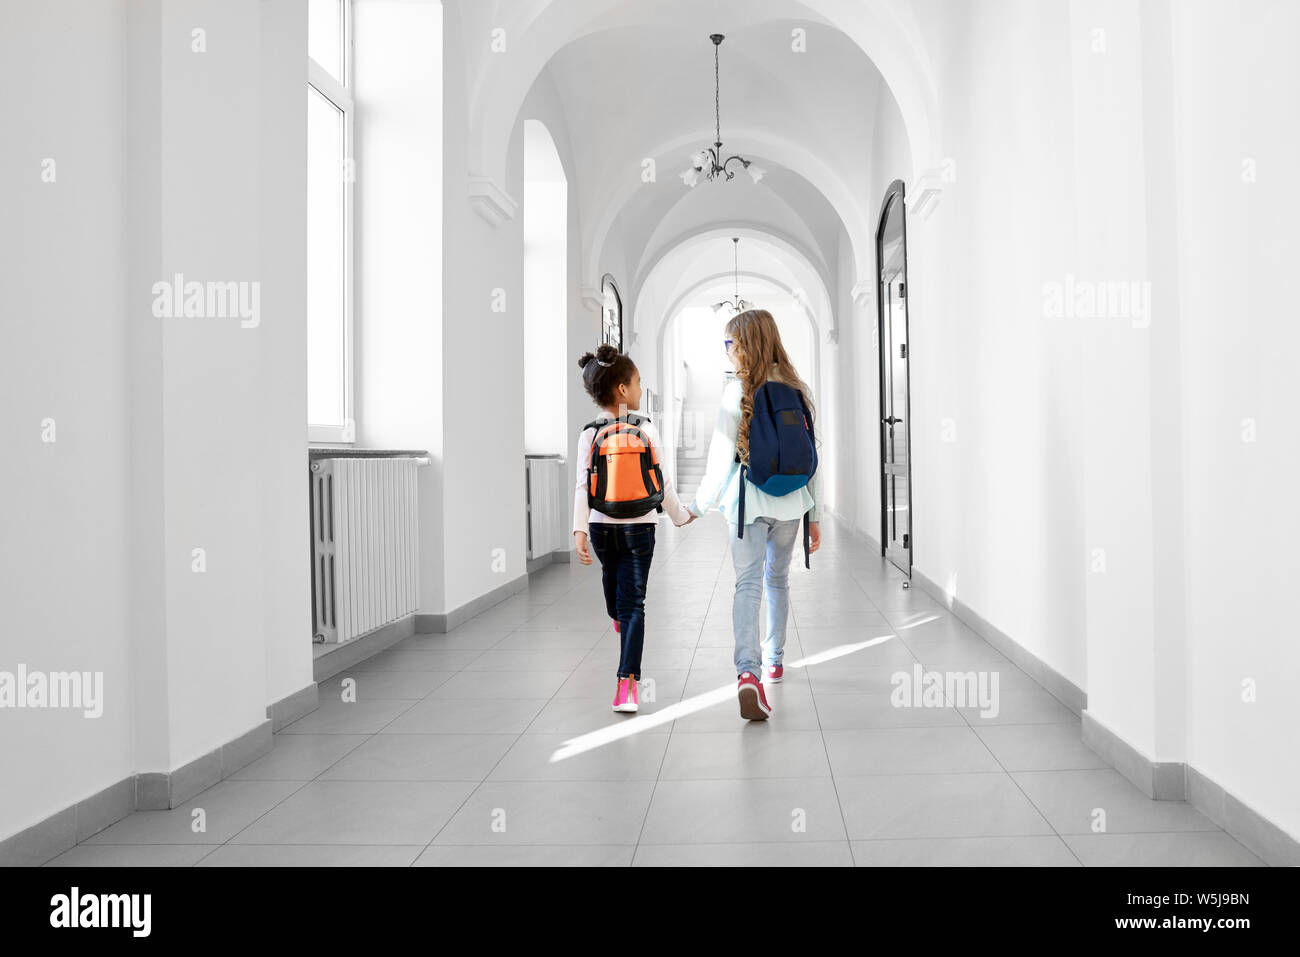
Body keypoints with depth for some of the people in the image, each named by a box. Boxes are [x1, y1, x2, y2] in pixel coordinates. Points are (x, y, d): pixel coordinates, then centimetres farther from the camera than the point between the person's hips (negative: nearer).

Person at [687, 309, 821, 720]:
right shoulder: (798, 389, 3)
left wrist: (700, 504, 5)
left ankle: (748, 671, -24)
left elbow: (722, 456, -8)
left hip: (747, 500, -4)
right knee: (778, 579, 21)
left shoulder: (737, 392, -9)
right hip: (790, 501, 4)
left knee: (748, 585, -7)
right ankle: (774, 659, 36)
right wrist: (813, 515, 12)